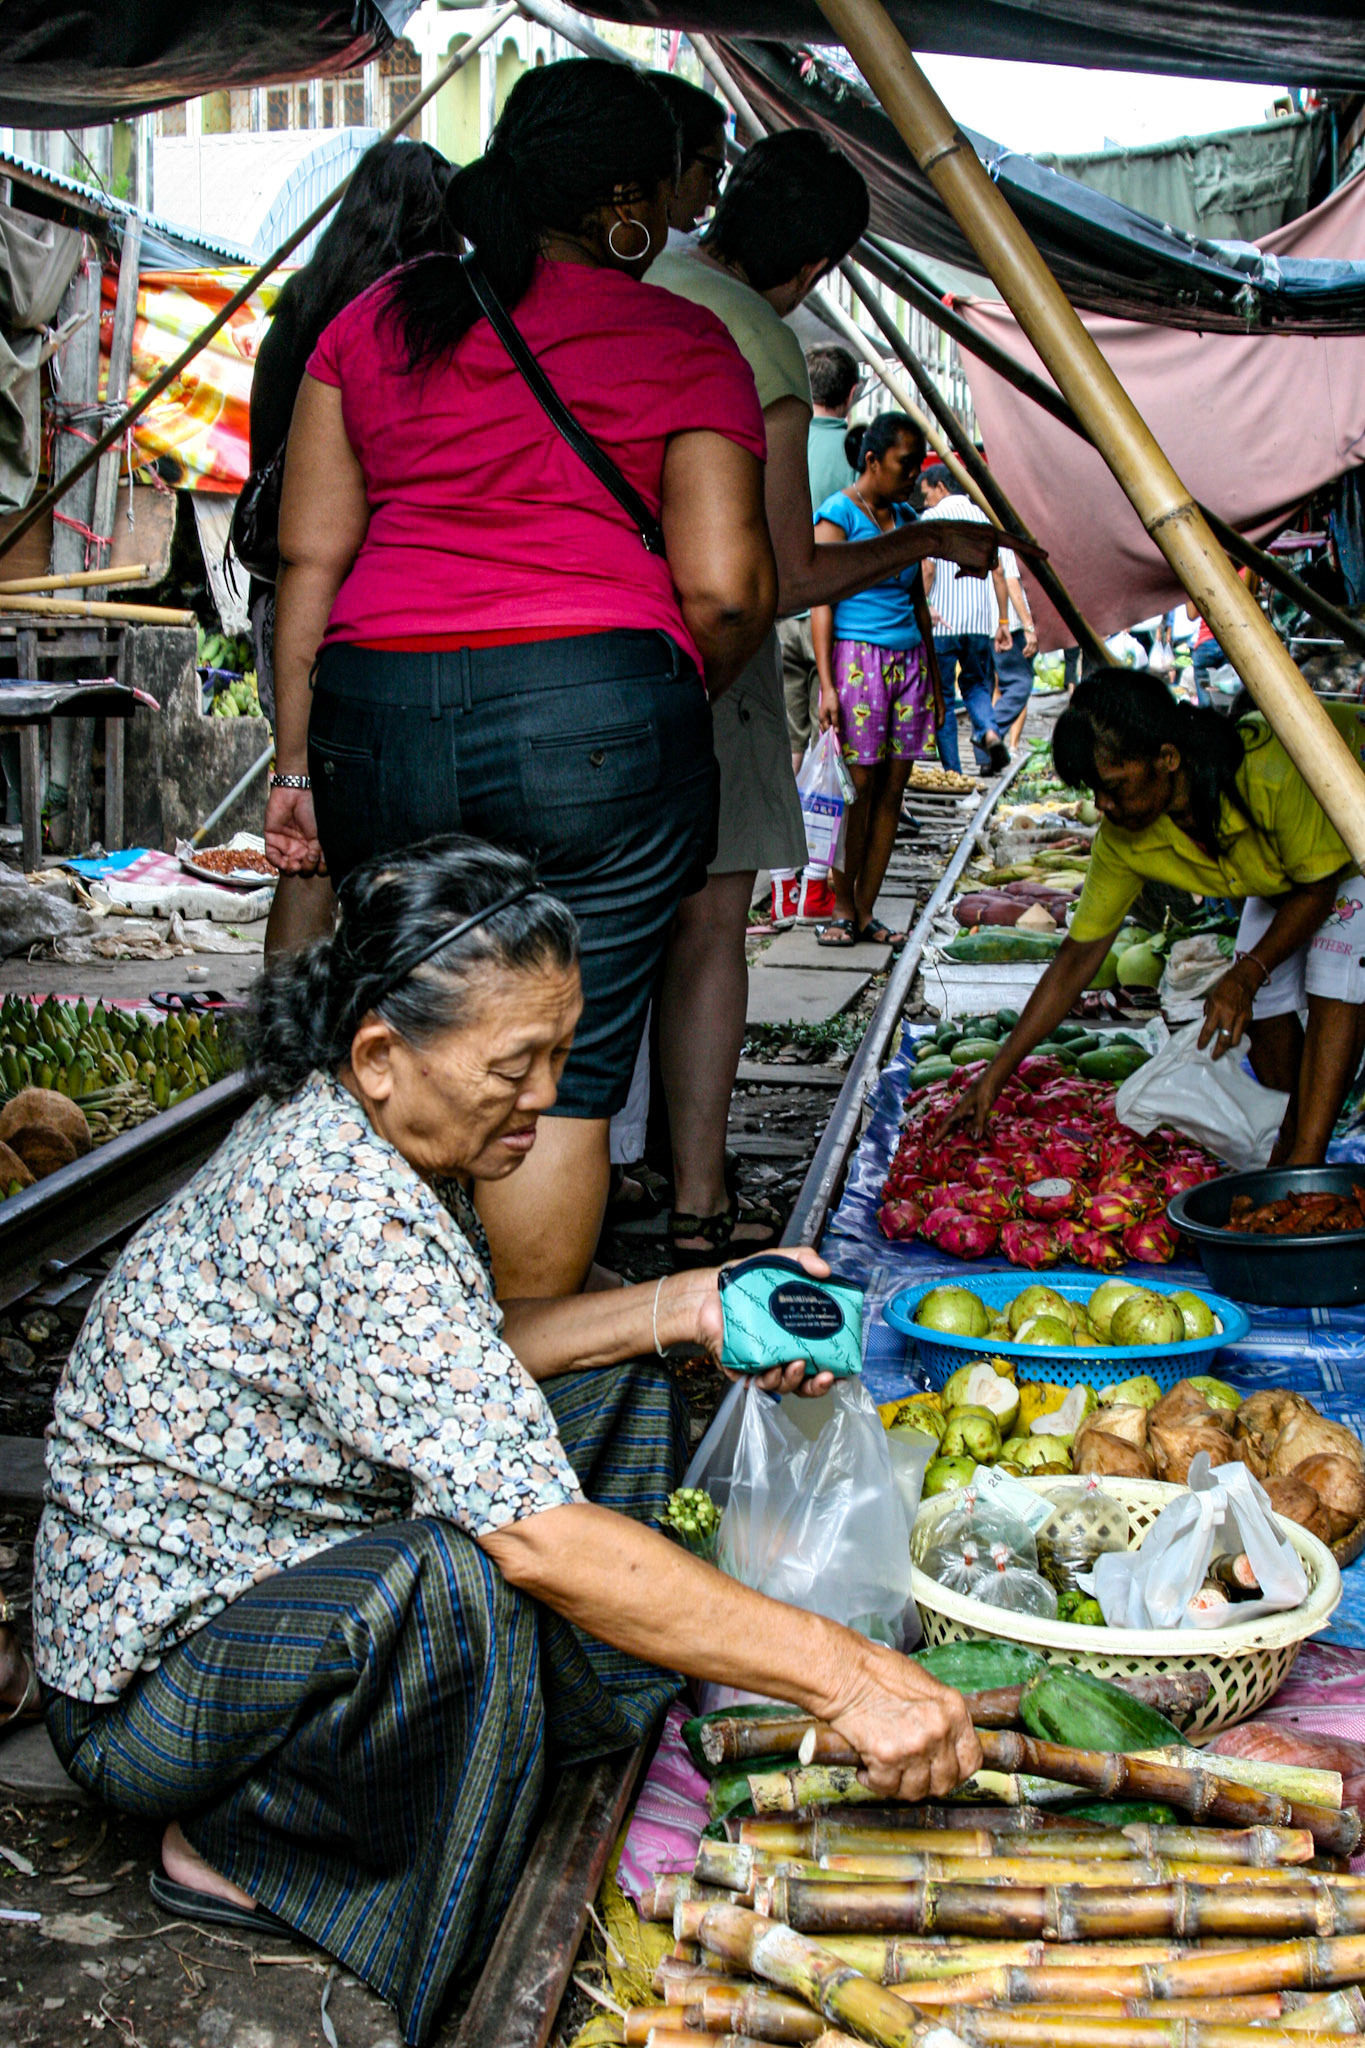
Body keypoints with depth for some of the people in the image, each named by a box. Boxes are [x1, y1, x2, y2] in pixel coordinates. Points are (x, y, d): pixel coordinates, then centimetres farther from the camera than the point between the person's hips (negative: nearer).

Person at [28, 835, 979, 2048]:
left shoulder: (353, 1138, -3)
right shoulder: (346, 1204, -32)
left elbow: (460, 1359, 10)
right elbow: (538, 1538, -37)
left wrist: (684, 1308, -3)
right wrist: (844, 1676, -35)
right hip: (156, 1669, -9)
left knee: (616, 1390, 9)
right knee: (462, 1582, -38)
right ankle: (236, 1845, -10)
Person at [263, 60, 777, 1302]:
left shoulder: (375, 320, 17)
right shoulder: (684, 343, 5)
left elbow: (309, 558, 13)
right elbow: (726, 593, -2)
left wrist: (296, 762, 16)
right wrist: (675, 704, 17)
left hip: (376, 707, 4)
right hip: (593, 708, -4)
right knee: (564, 1073, 4)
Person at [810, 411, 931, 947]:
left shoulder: (906, 519, 17)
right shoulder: (838, 514, -4)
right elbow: (821, 602, -9)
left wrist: (933, 679, 21)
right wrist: (827, 684, -16)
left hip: (908, 660, 7)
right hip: (858, 656, -7)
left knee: (892, 791, 3)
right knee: (857, 788, -6)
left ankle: (866, 910, 8)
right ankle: (843, 908, 5)